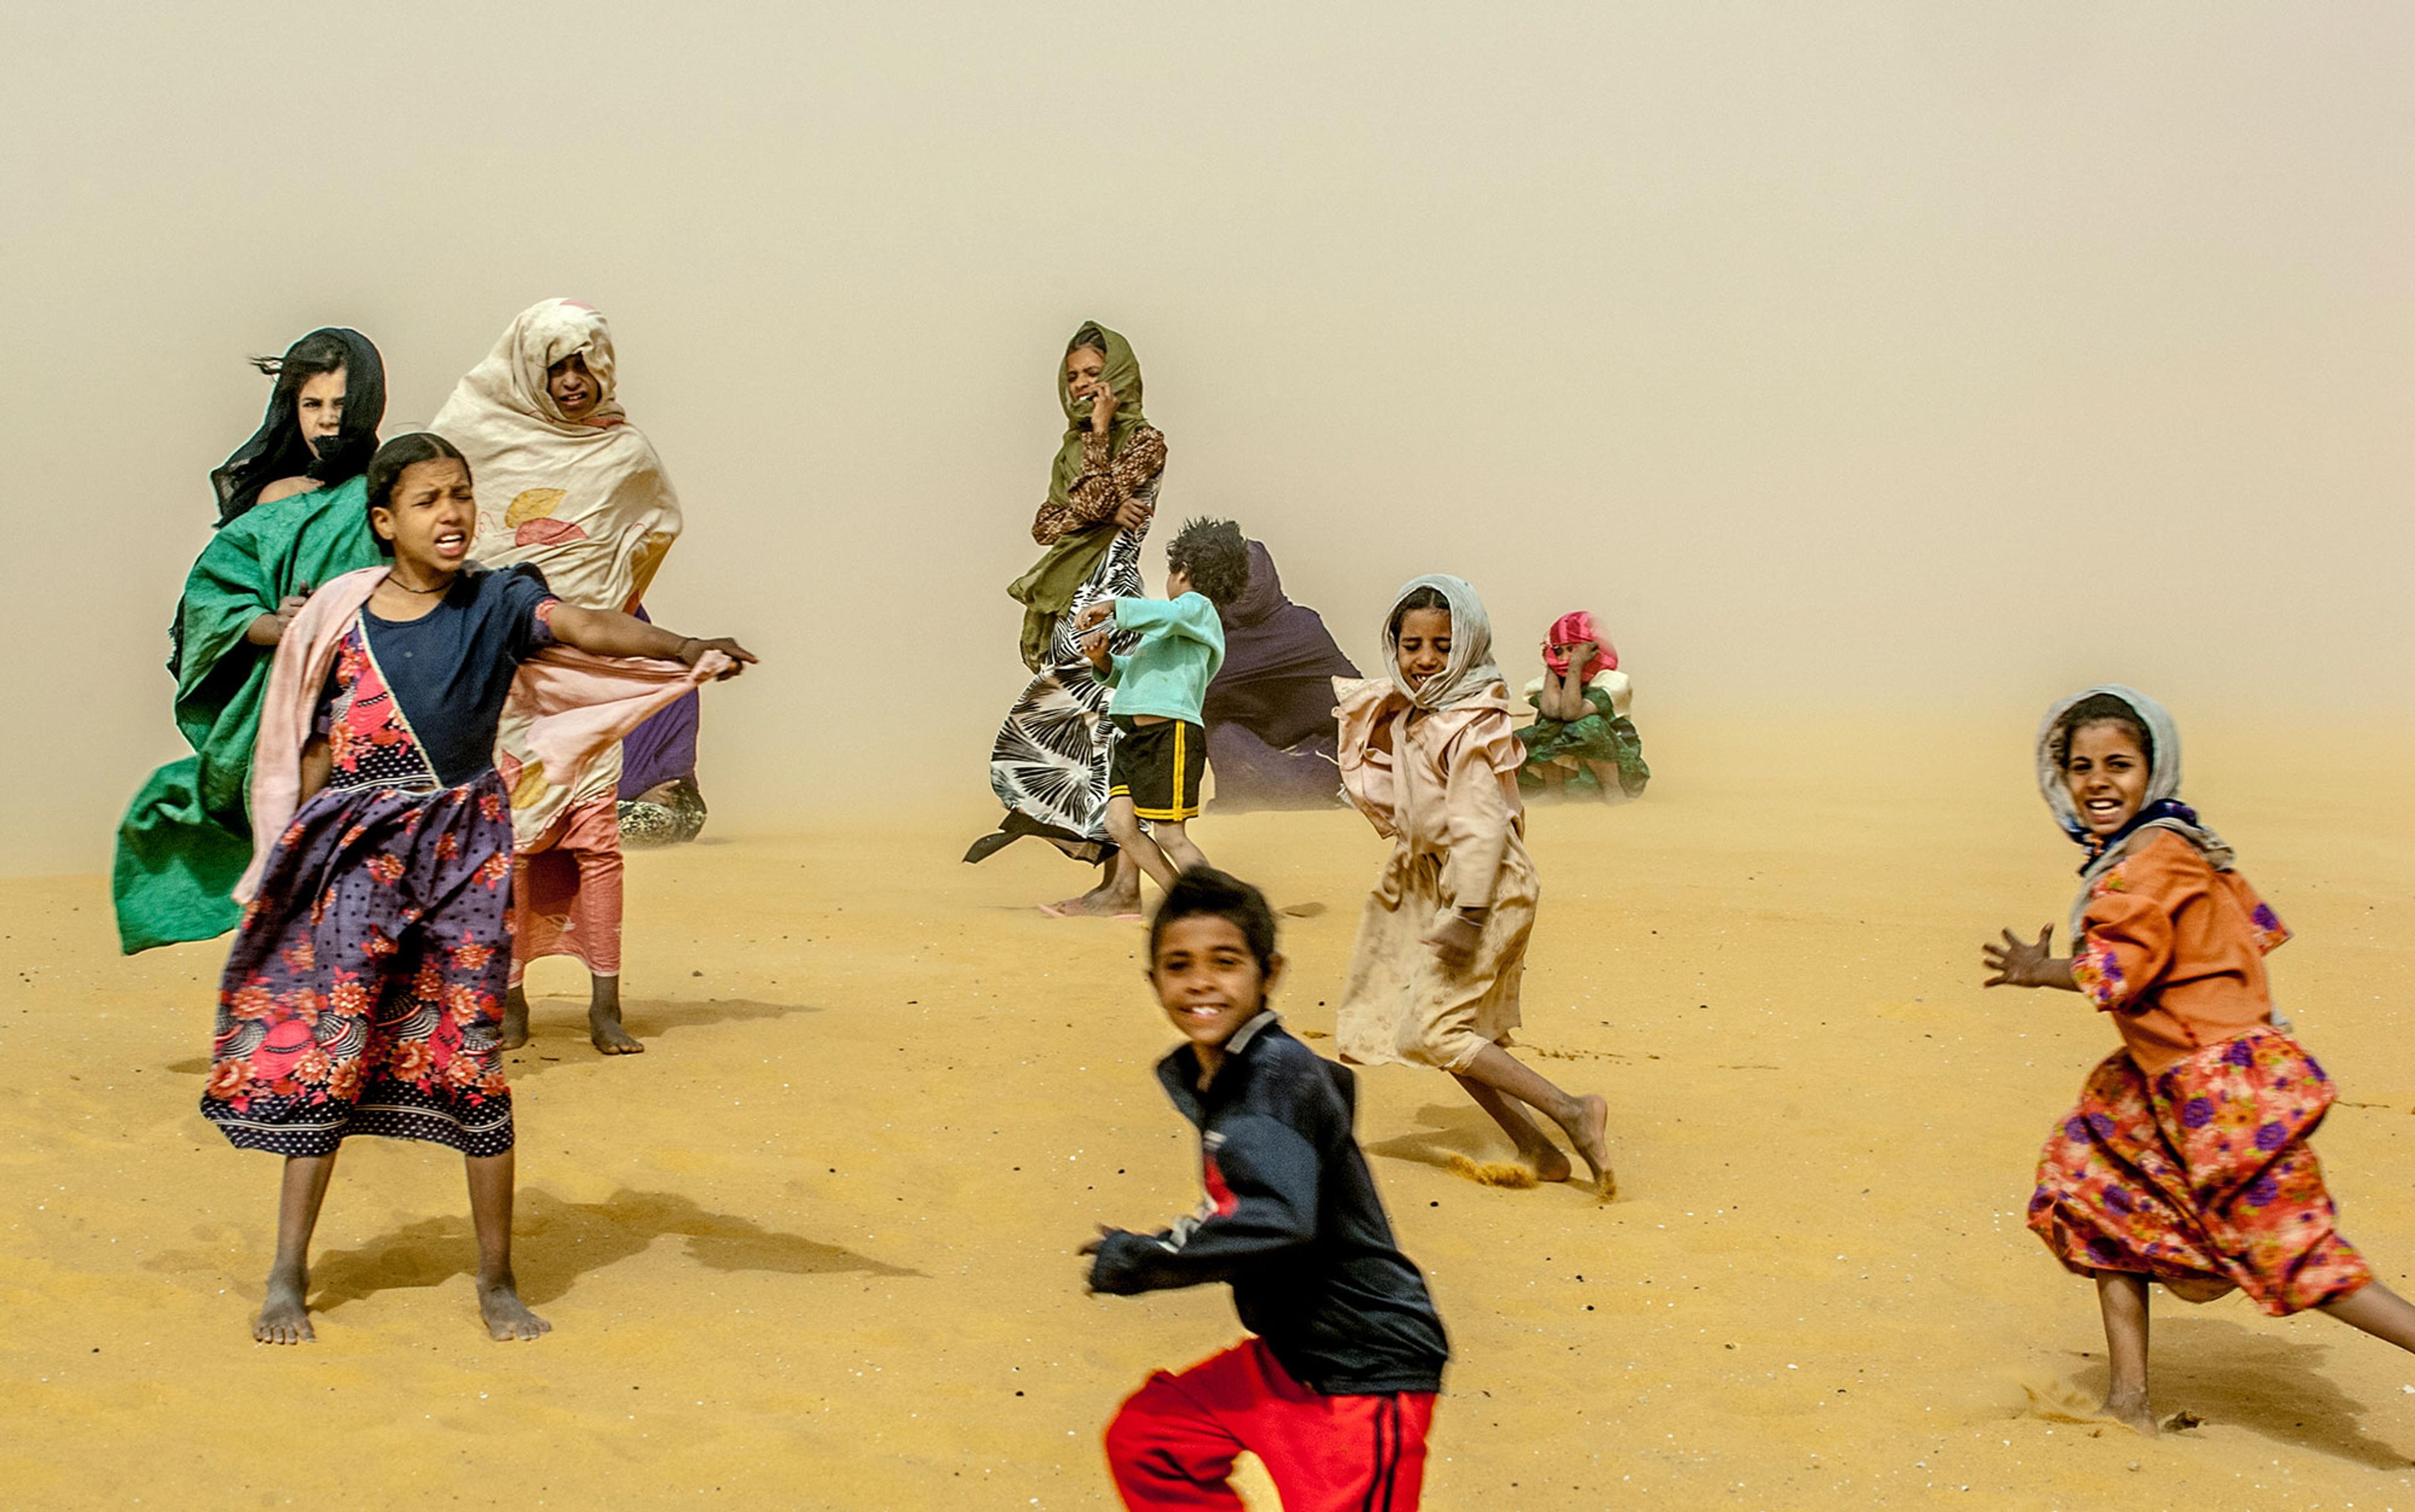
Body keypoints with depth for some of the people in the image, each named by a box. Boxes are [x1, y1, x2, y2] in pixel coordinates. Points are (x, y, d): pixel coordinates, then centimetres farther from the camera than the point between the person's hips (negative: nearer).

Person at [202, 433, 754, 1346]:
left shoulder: (497, 604, -1)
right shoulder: (341, 614, 2)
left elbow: (585, 628, -19)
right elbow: (315, 747, 9)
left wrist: (685, 649, -37)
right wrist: (297, 864, 9)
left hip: (466, 843, 0)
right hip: (360, 849, 1)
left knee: (472, 1058, 2)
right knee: (328, 1048, 2)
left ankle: (498, 1281, 11)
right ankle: (288, 1277, 14)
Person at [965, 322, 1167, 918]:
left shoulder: (1143, 439, -2)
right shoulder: (1076, 445, 20)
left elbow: (1093, 501, -15)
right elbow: (1046, 524, 8)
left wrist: (1100, 433, -8)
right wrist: (1102, 510, -9)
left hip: (1108, 600, -8)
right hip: (1073, 606, 8)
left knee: (1113, 735, -9)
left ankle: (1123, 888, -7)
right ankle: (1115, 881, 10)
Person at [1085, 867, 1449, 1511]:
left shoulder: (1282, 1071, -21)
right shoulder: (1189, 1077, 6)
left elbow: (1275, 1219, -34)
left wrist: (1135, 1259, -23)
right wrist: (1141, 1250, -2)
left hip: (1368, 1372, -9)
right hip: (1287, 1351, 9)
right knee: (1144, 1437, 15)